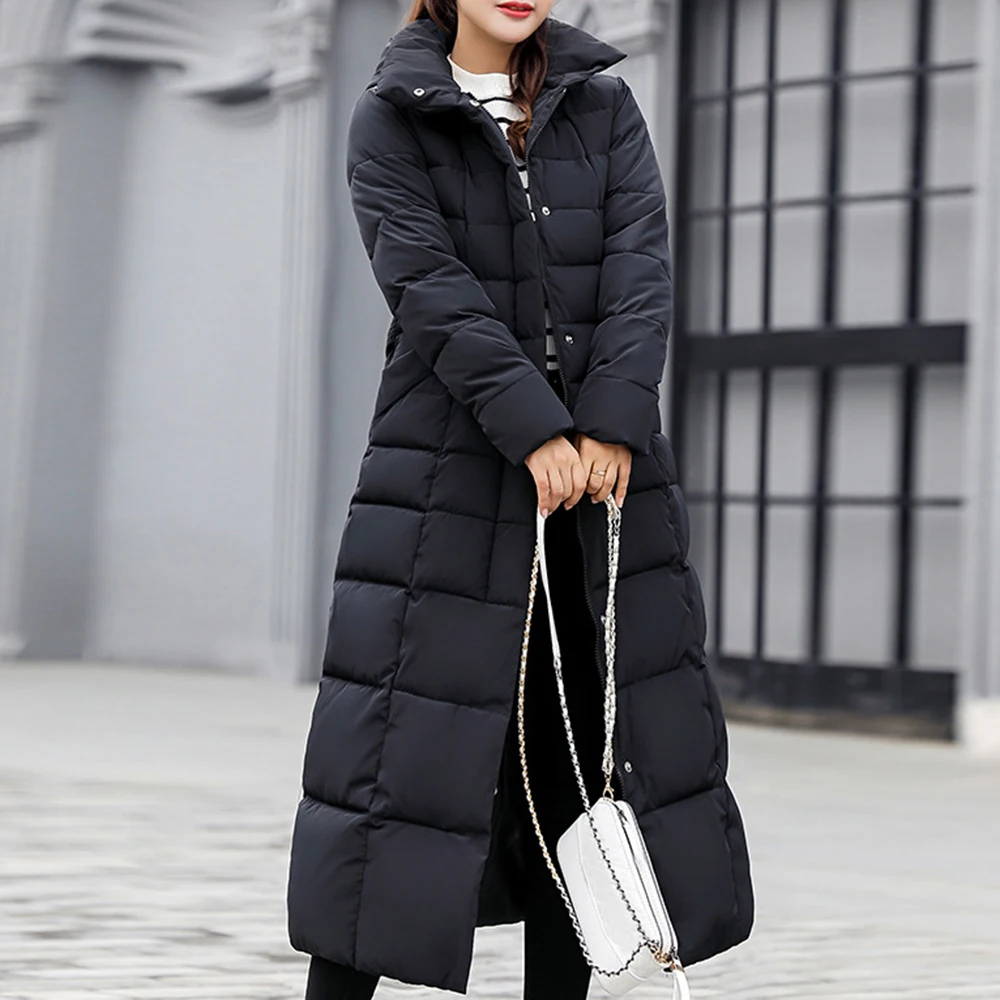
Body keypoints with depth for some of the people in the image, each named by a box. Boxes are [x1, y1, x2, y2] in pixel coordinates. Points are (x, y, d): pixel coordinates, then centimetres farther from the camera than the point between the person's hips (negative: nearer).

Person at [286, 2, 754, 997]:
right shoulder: (391, 120, 1)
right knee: (402, 739, -5)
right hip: (450, 469, -3)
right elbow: (431, 289, -11)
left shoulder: (604, 106, 11)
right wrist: (535, 430, -21)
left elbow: (641, 269, -1)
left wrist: (610, 424, -15)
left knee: (582, 748, 5)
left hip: (605, 467, 4)